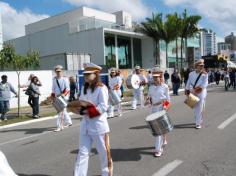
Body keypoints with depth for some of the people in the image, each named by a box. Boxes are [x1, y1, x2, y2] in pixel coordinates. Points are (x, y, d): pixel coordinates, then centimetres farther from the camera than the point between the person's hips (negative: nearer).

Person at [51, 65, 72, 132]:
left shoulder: (64, 79, -5)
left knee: (61, 112, -9)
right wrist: (53, 96, 10)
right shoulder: (54, 79, 11)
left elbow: (67, 89, -10)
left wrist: (64, 94, -25)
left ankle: (59, 126, -4)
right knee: (64, 111, 17)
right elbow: (53, 89, 17)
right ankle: (68, 122, 35)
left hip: (63, 97, -6)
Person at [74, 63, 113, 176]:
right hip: (85, 124, 6)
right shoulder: (84, 88, 9)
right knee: (83, 152, 9)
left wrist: (87, 111, -20)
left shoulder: (101, 88, -13)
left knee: (103, 152, 9)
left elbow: (103, 107, -19)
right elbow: (80, 103, 15)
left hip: (98, 124, -6)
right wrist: (81, 109, -8)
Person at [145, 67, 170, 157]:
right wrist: (148, 101, -8)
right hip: (153, 108, 5)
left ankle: (158, 149, -2)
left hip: (161, 108, -5)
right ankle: (163, 141, 40)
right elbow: (149, 97, 13)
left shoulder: (164, 87, -4)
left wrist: (165, 106, -16)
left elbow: (168, 99, -1)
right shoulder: (151, 87, 7)